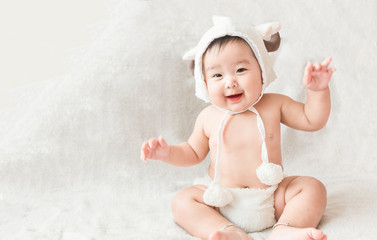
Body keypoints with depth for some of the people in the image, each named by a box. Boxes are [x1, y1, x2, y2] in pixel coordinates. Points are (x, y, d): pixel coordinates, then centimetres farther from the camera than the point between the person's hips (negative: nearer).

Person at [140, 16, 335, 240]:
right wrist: (168, 153, -7)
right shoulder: (208, 118, -4)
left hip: (271, 199, 0)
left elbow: (312, 120, 2)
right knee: (183, 200, -19)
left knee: (313, 187, -16)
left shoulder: (273, 105, -5)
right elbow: (194, 152, 11)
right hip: (221, 201, 0)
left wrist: (318, 90, -14)